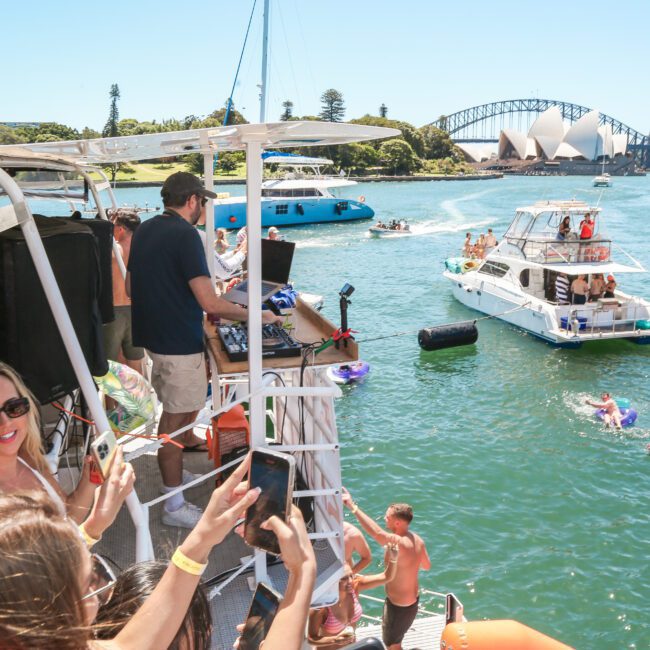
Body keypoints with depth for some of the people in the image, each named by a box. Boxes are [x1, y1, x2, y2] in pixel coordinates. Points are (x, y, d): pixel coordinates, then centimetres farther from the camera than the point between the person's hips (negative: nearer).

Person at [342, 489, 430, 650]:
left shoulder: (400, 543, -36)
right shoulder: (417, 539, -7)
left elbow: (378, 533, -55)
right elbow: (427, 565, 9)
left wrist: (353, 506, -57)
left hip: (399, 605, -8)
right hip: (413, 599, 8)